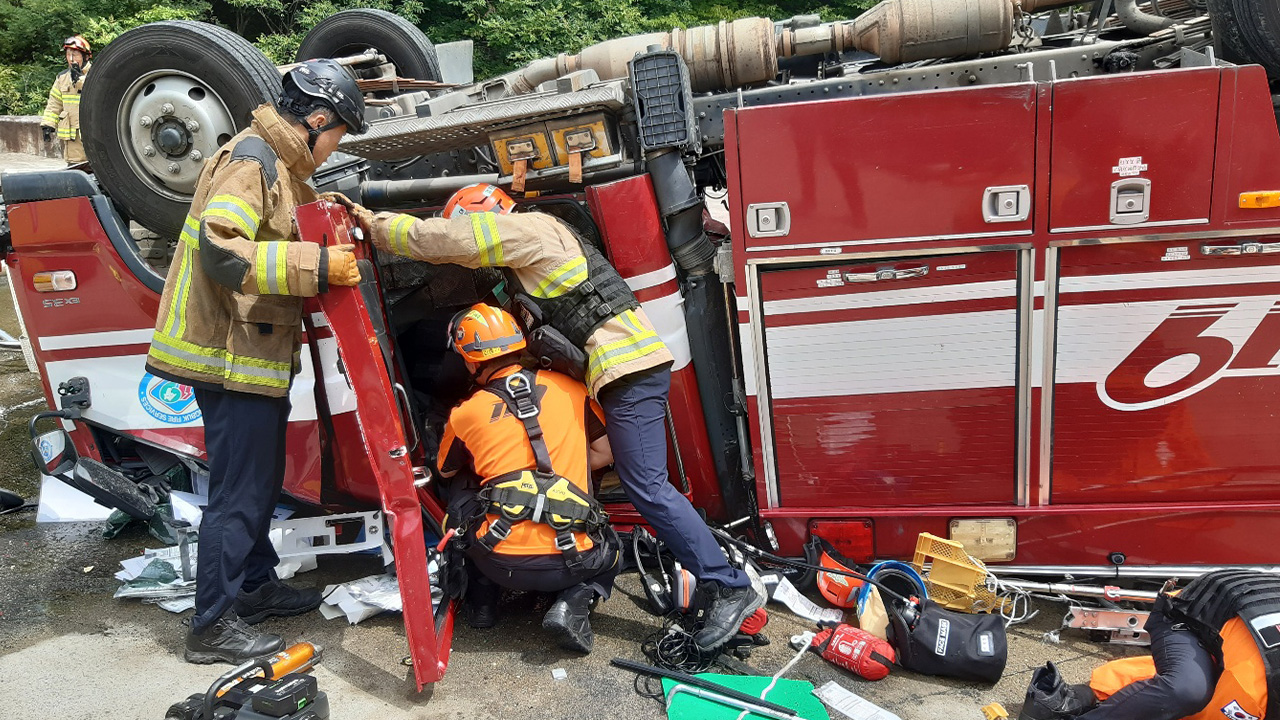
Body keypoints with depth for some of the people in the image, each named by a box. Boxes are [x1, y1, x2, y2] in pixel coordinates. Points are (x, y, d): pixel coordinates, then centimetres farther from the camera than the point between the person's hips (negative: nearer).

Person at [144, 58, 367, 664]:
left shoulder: (281, 165, 17)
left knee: (261, 479, 20)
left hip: (256, 353, 11)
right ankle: (213, 626, 9)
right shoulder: (251, 159, -16)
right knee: (239, 491, -3)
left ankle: (255, 586, 35)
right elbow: (220, 250, -28)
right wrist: (316, 266, -31)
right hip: (231, 357, -11)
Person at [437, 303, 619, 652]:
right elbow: (605, 453, 14)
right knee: (610, 547, 33)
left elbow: (446, 471, 25)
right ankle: (574, 604, 4)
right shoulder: (568, 388, 6)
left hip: (502, 563, 1)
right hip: (570, 560, -1)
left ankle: (483, 599, 18)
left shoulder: (464, 415, 4)